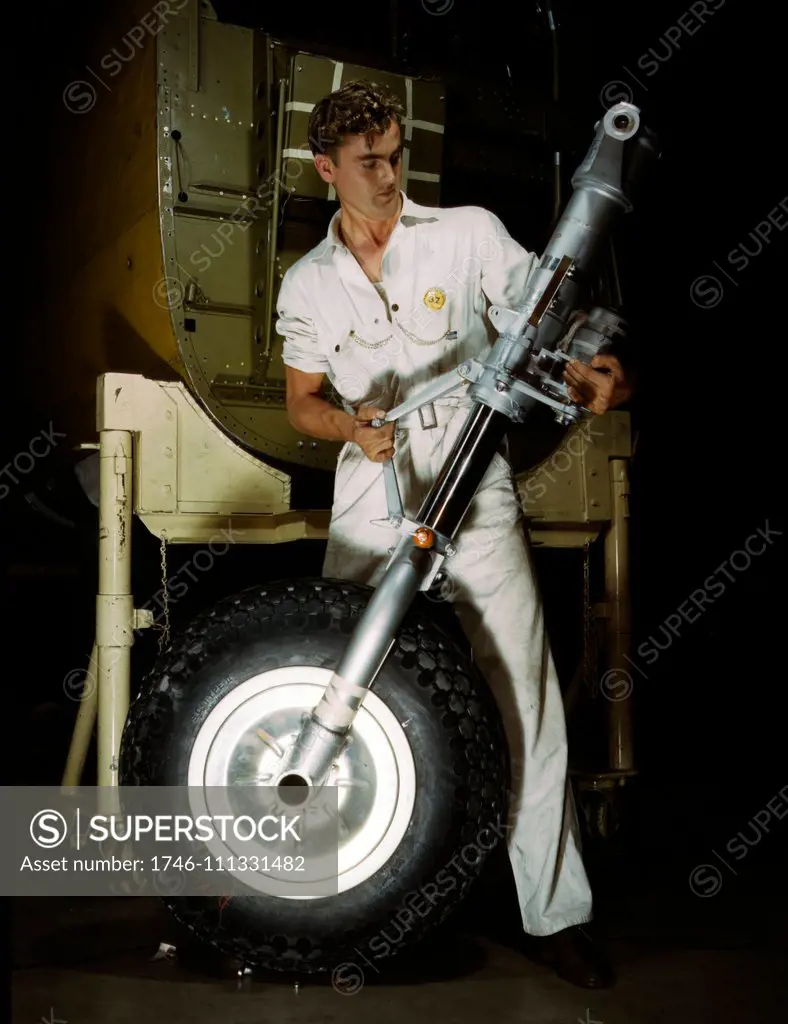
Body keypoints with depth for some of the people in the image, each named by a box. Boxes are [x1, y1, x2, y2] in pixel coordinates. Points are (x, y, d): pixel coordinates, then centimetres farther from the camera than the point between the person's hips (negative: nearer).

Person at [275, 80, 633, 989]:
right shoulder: (307, 284, 10)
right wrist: (349, 425, -7)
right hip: (368, 507, 3)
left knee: (525, 699, -5)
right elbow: (300, 402, 16)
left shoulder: (468, 233, 1)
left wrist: (588, 374, -23)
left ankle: (555, 915, 8)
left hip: (476, 497, -2)